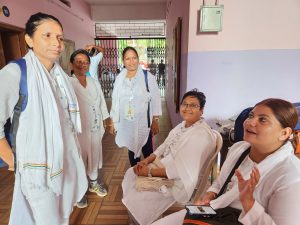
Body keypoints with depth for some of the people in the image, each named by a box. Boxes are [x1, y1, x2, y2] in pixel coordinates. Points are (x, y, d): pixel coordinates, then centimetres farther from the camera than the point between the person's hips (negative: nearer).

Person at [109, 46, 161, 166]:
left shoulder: (148, 77, -8)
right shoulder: (119, 78, 2)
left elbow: (155, 99, -6)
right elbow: (115, 100, 7)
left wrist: (155, 121, -7)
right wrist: (113, 121, 8)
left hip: (143, 122, -3)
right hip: (126, 123, 4)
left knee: (147, 151, 7)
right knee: (131, 150, 18)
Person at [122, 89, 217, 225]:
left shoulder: (201, 136, -26)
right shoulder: (183, 125, 3)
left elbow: (183, 171, -29)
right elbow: (165, 147, 8)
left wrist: (150, 172, -24)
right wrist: (147, 160, -7)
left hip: (178, 182, -9)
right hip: (164, 166, 9)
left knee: (137, 196, -10)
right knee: (130, 174, 10)